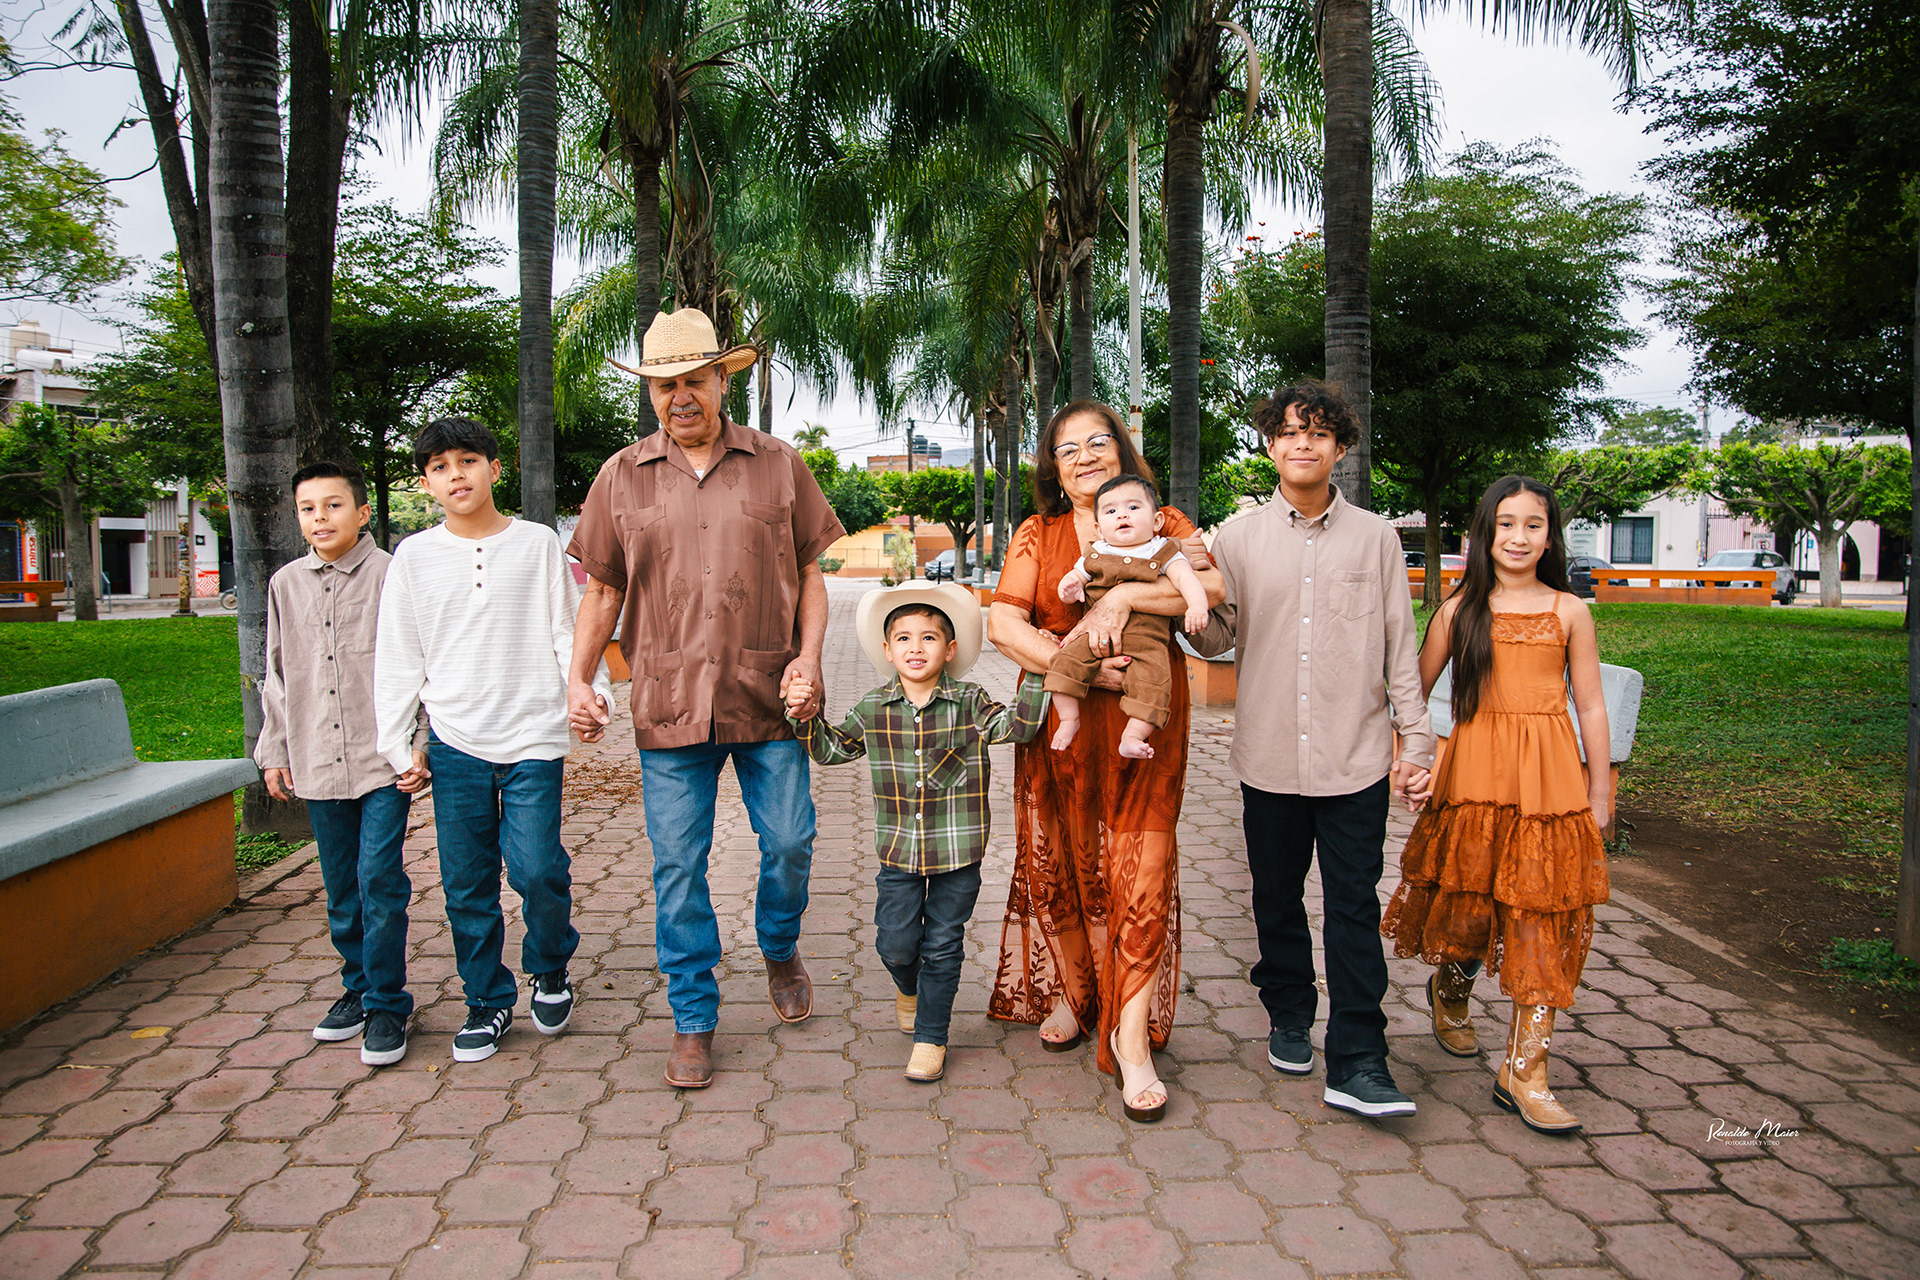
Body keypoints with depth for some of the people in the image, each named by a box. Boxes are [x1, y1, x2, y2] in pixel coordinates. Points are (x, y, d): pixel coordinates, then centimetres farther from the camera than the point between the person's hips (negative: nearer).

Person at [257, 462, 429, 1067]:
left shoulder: (392, 576, -4)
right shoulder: (286, 585, 10)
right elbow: (277, 676, 18)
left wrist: (422, 745, -8)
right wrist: (273, 750, 16)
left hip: (384, 759, -4)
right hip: (317, 763, 5)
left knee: (379, 881, -5)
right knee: (341, 888, 13)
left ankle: (387, 1005, 7)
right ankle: (358, 986, 30)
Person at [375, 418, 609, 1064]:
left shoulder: (538, 543, 3)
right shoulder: (414, 556, 6)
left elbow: (568, 631, 4)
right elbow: (397, 659, 9)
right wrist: (397, 745, 6)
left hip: (533, 738, -2)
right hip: (454, 743, 2)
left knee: (537, 868, -9)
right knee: (466, 884, 6)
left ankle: (549, 969, 20)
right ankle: (487, 1000, 24)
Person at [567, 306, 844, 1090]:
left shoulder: (778, 466, 6)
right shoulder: (622, 477, 8)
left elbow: (811, 573, 8)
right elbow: (602, 591, 11)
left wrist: (809, 655, -6)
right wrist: (578, 679, 1)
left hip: (767, 698, 0)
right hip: (668, 702, 1)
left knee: (790, 842, 6)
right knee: (678, 865, 4)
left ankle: (780, 951, 37)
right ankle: (694, 1019, 19)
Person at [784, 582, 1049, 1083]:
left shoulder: (969, 704, -6)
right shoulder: (872, 710, 0)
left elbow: (1018, 726, -17)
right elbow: (832, 750, 13)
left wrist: (1036, 671, -24)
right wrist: (806, 717, -2)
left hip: (957, 852, -2)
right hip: (898, 851, 2)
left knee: (942, 947, 7)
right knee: (894, 944, 8)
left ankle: (930, 1037, 24)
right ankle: (909, 986, 44)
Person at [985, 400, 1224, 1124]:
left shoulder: (1163, 524, 8)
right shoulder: (1038, 536, 10)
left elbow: (1213, 586, -11)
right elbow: (1002, 624, -4)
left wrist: (1122, 594, -21)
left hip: (1143, 726, -2)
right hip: (1059, 724, 2)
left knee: (1142, 873, -7)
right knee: (1060, 864, 11)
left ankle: (1131, 1037, 2)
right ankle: (1071, 993, 33)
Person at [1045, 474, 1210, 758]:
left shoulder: (1163, 553, 6)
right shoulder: (1095, 555, 15)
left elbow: (1185, 578, -7)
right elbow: (1074, 577, 19)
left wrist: (1197, 606, -27)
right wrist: (1068, 588, -8)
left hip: (1145, 639, -2)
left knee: (1153, 676, -25)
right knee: (1066, 660, -18)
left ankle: (1132, 736, -15)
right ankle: (1068, 718, -2)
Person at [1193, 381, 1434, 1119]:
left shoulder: (1374, 537, 4)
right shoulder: (1238, 537, 4)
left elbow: (1400, 647, 5)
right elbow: (1218, 638, 5)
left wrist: (1416, 741, 2)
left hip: (1355, 756, -1)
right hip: (1269, 755, 1)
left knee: (1355, 909, 0)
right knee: (1277, 899, 14)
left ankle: (1357, 1064, 6)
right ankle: (1289, 1017, 34)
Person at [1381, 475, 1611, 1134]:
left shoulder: (1569, 611, 5)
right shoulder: (1461, 609, 4)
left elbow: (1591, 708, 7)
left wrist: (1598, 795, 6)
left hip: (1549, 778, 0)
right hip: (1474, 774, 0)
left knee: (1540, 916, -2)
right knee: (1466, 900, 9)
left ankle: (1523, 1070, 6)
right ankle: (1450, 994, 41)